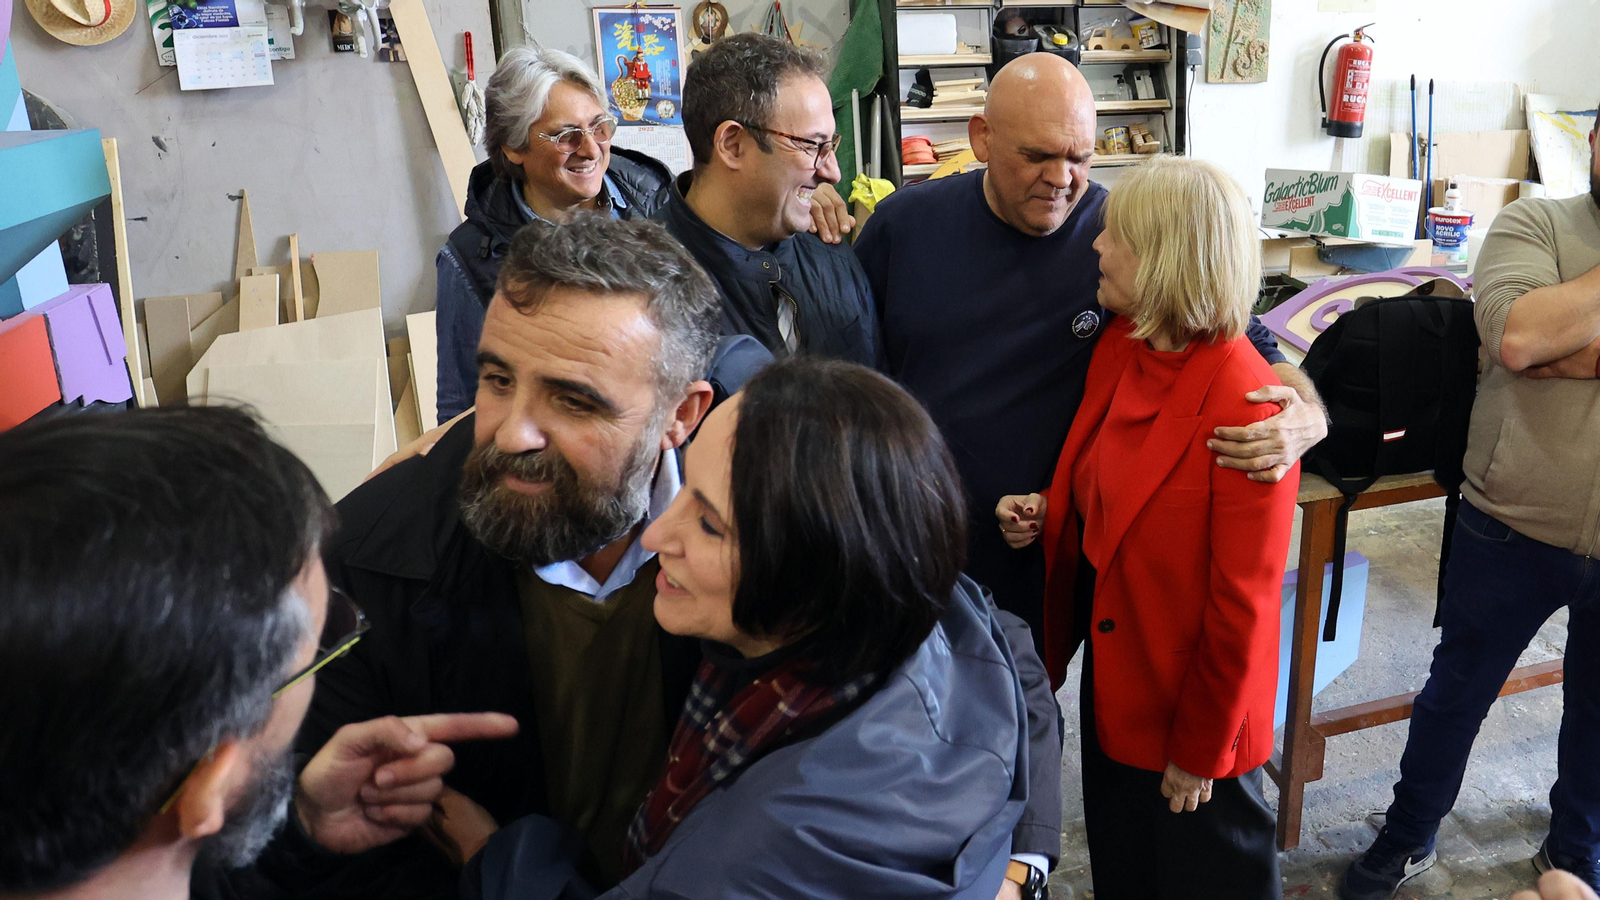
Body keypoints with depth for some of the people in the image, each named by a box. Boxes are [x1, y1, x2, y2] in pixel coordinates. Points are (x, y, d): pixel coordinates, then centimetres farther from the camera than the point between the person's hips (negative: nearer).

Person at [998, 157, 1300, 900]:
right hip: (1113, 674, 7)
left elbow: (1241, 599, -21)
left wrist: (1200, 750, -13)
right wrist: (1044, 515, -7)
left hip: (1193, 694, -7)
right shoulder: (1119, 346, -3)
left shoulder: (1246, 406, -27)